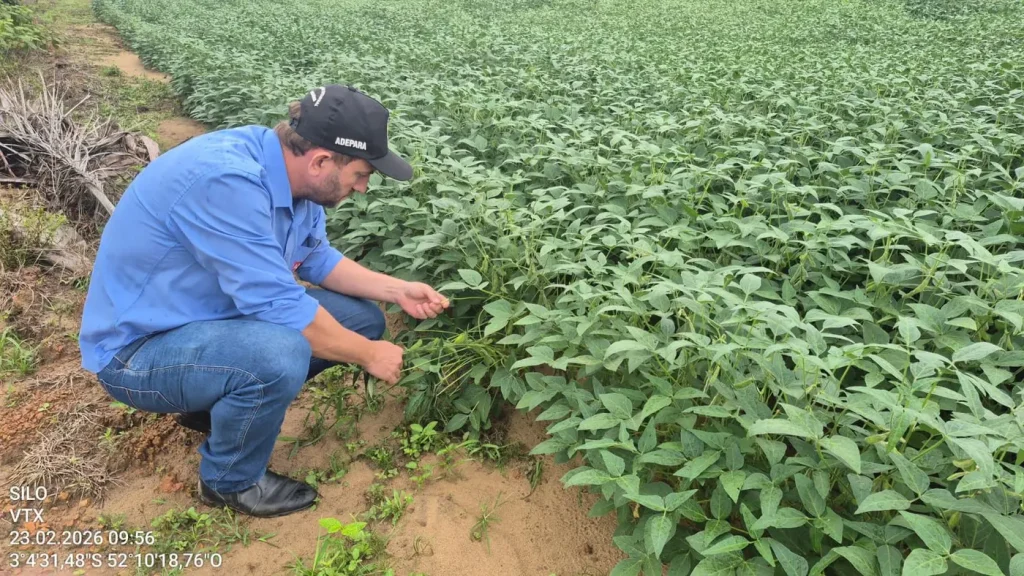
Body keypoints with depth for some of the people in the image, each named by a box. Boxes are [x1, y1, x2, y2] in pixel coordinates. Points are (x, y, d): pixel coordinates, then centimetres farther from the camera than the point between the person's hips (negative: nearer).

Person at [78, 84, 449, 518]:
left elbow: (317, 259, 9)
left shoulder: (285, 170, -6)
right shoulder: (226, 180, -33)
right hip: (138, 348, -8)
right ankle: (229, 481, -5)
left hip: (222, 314, 8)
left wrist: (398, 291, -1)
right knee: (280, 354, -36)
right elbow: (279, 307, -32)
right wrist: (368, 355, -19)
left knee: (361, 318, 1)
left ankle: (221, 402, 14)